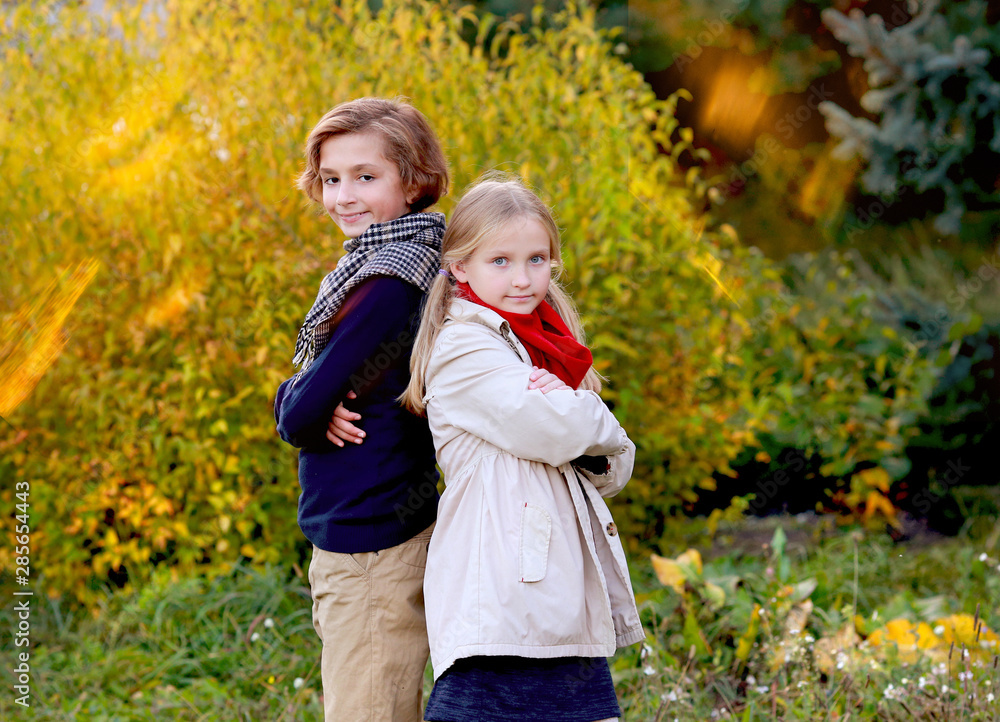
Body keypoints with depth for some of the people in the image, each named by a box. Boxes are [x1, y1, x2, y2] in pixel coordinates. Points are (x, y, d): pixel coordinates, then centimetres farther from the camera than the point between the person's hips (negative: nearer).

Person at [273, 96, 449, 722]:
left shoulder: (386, 285, -20)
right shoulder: (386, 264, 11)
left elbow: (298, 417, -20)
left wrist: (295, 405, 1)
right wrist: (319, 408, -8)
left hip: (371, 548, -10)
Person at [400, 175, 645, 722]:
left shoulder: (549, 345, 19)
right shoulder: (463, 347, -7)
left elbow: (611, 472, 18)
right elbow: (553, 430, -20)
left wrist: (597, 448, -5)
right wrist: (598, 421, 2)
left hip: (567, 607, 8)